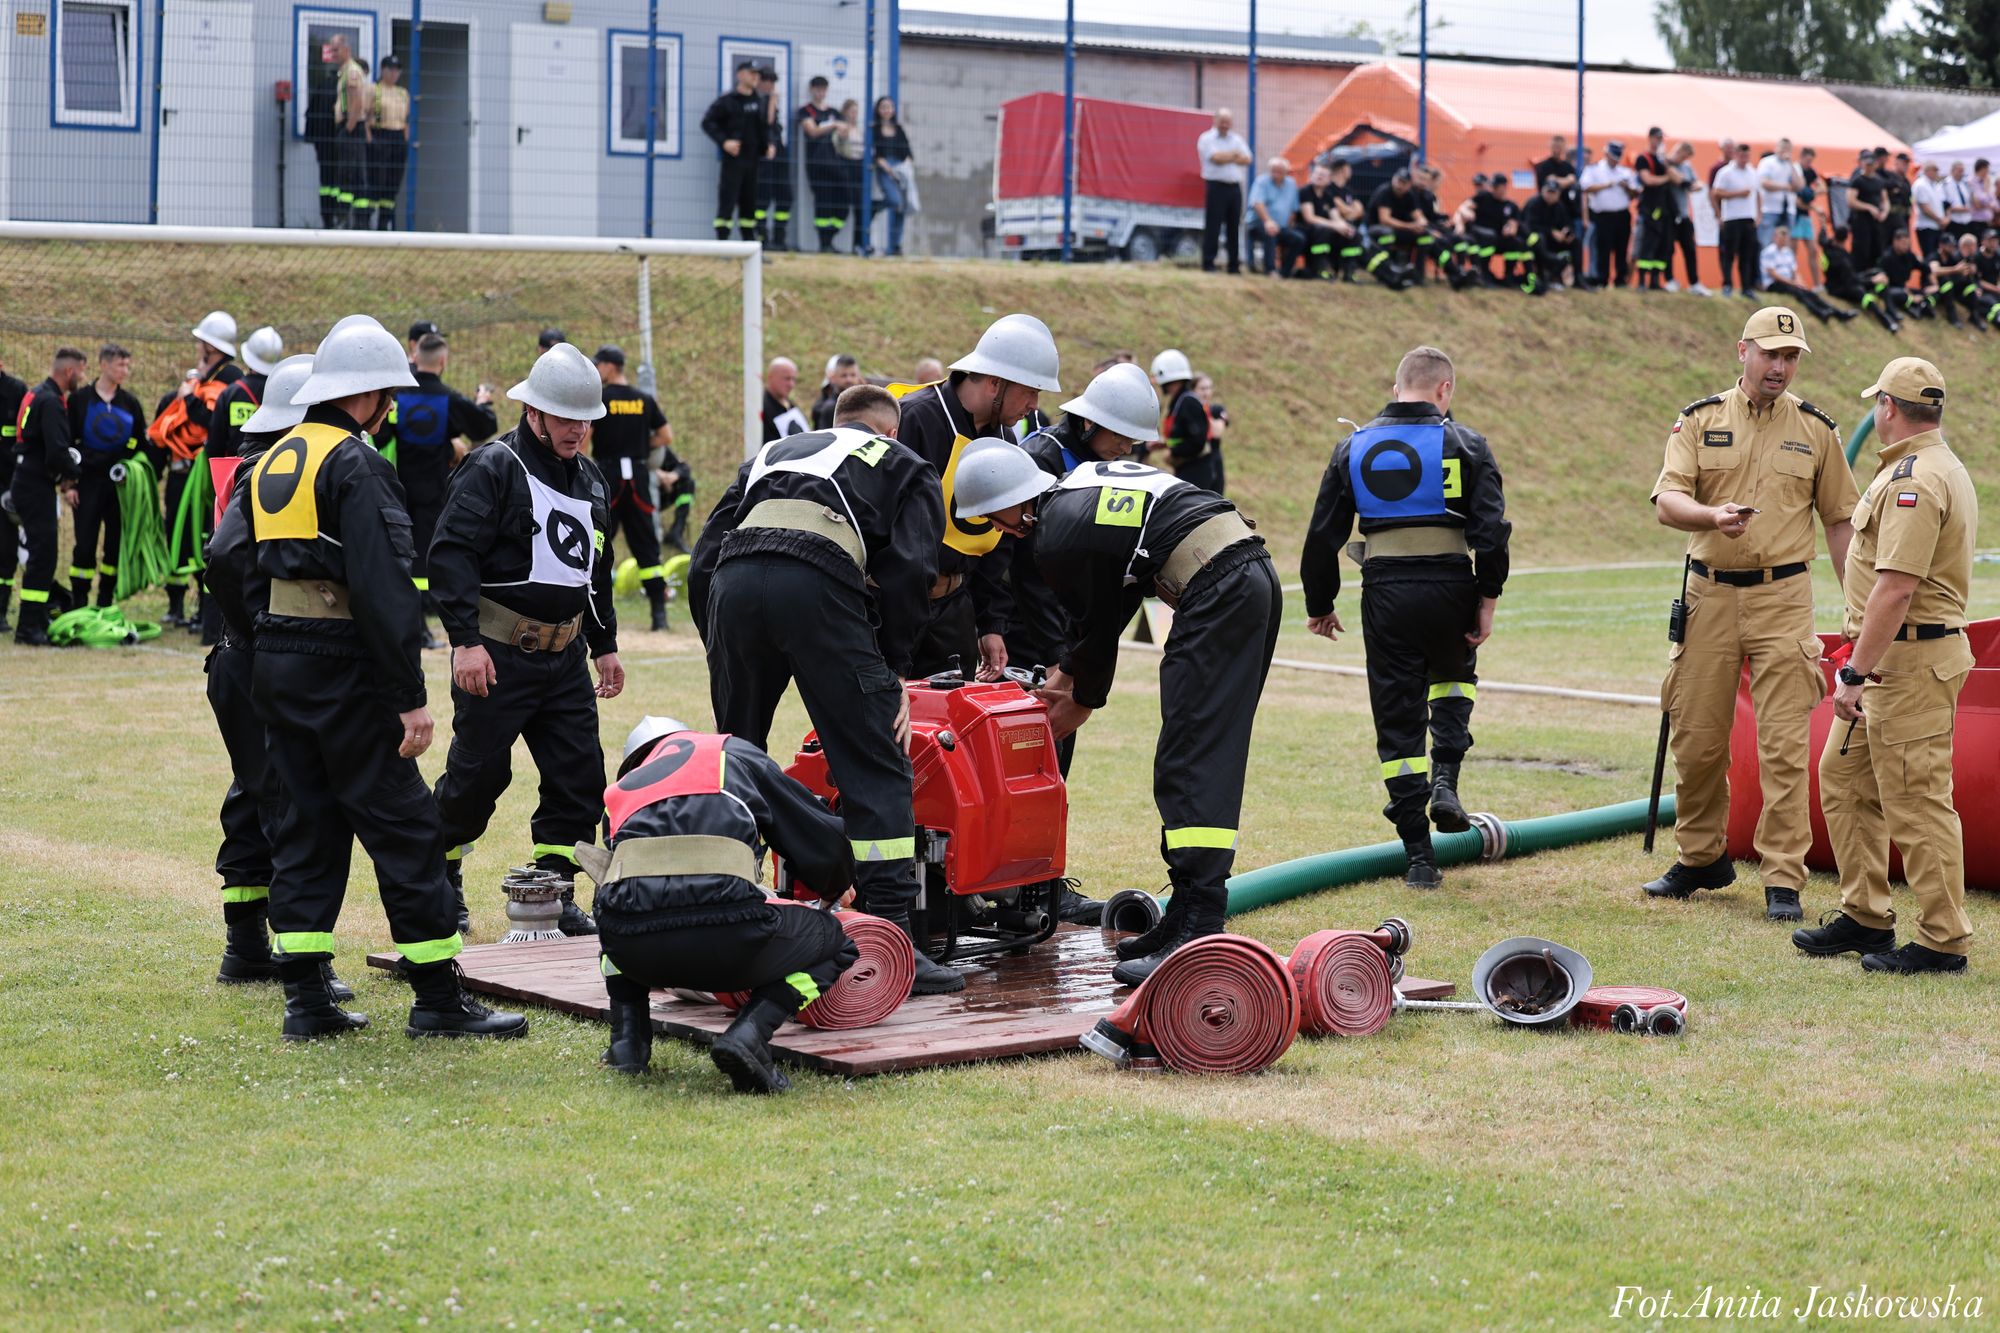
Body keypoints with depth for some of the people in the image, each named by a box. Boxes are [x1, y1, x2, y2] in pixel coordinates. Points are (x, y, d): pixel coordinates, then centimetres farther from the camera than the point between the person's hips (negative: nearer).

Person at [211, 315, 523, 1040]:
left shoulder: (269, 463, 14)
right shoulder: (357, 465, -13)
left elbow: (230, 566, 16)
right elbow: (382, 586, -20)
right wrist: (410, 696, -21)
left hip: (275, 669, 8)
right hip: (343, 670, -8)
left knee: (308, 824, 11)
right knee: (402, 825, -2)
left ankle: (307, 999, 10)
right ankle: (439, 999, 0)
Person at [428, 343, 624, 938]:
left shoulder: (589, 478, 14)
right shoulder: (492, 468, -10)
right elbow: (451, 554, -18)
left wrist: (605, 644, 24)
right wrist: (465, 640, -25)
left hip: (564, 657, 7)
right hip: (497, 655, -7)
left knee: (579, 775, 1)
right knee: (478, 772, 0)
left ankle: (553, 890, 11)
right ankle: (439, 877, 21)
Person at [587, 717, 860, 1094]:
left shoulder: (618, 793, 33)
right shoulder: (733, 754, 28)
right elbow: (824, 838, 26)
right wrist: (834, 893, 50)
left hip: (632, 949, 4)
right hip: (724, 934, -4)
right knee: (833, 942, 25)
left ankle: (627, 1038, 21)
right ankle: (748, 1035, -2)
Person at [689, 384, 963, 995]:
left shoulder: (772, 453, 40)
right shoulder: (907, 468, 29)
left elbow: (703, 560, 29)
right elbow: (908, 571, 10)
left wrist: (723, 654, 32)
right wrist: (895, 669, 15)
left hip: (733, 582, 4)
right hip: (818, 582, -4)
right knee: (876, 771, 1)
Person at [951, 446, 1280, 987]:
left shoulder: (1057, 539, -6)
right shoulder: (1083, 482, 21)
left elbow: (1099, 630, 6)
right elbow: (1108, 610, 27)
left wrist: (1080, 704, 23)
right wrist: (1064, 674, 31)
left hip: (1215, 593, -10)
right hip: (1255, 573, 10)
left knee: (1190, 765, -11)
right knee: (1207, 764, 13)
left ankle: (1197, 937, -18)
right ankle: (1186, 920, 15)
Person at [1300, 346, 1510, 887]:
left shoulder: (1353, 447, 8)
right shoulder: (1465, 445, 1)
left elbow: (1322, 536, 9)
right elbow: (1491, 529, -6)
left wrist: (1320, 606, 18)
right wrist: (1487, 601, 0)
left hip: (1385, 594, 1)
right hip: (1451, 589, -1)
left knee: (1398, 720, 7)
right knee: (1454, 676, 30)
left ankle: (1419, 856, 5)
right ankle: (1445, 782, 9)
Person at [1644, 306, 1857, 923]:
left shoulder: (1815, 429, 6)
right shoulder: (1700, 420, 4)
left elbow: (1839, 520, 11)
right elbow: (1667, 502, -7)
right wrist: (1713, 515, -29)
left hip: (1783, 598, -1)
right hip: (1709, 594, 1)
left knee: (1785, 745, -7)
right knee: (1697, 738, 6)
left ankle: (1783, 880, -5)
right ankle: (1701, 858, 24)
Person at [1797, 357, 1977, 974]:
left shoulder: (1914, 481, -18)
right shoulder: (1944, 468, 17)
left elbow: (1896, 588, -25)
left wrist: (1856, 674, -24)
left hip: (1909, 662, -11)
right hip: (1891, 659, 11)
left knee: (1916, 800, -6)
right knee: (1843, 779, 16)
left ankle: (1943, 940, 0)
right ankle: (1866, 917, 23)